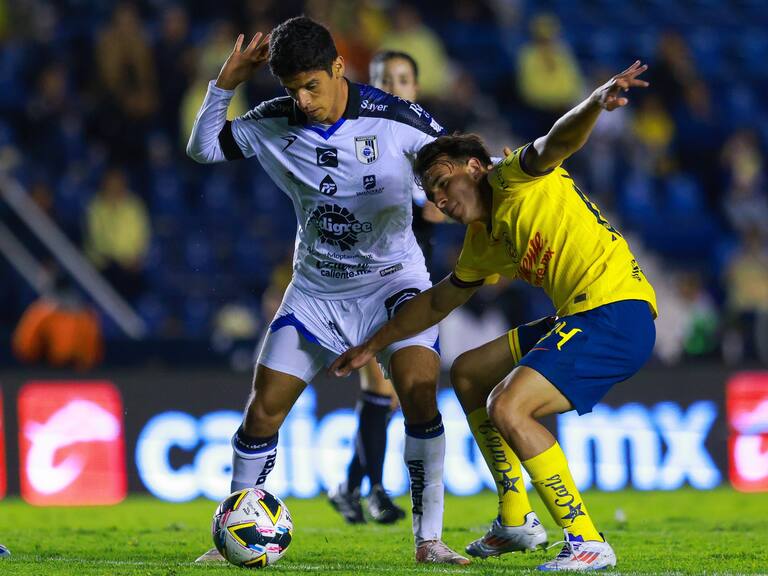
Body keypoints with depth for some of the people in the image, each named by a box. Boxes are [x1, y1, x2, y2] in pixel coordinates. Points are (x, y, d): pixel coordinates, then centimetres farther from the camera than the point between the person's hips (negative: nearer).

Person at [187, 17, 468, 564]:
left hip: (392, 279, -3)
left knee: (420, 391, -25)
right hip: (315, 288, 3)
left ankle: (429, 539, -17)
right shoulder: (275, 123, -6)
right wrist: (225, 83, -10)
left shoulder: (395, 119, -16)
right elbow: (202, 148, 5)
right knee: (263, 410, -1)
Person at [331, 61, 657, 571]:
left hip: (618, 310, -10)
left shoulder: (515, 180, -4)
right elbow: (437, 302, 35)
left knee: (507, 407, -22)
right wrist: (373, 346, 43)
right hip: (579, 318, 10)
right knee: (468, 374, 22)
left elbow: (557, 142, -25)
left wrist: (597, 102, -46)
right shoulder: (483, 243, 21)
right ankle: (516, 521, 22)